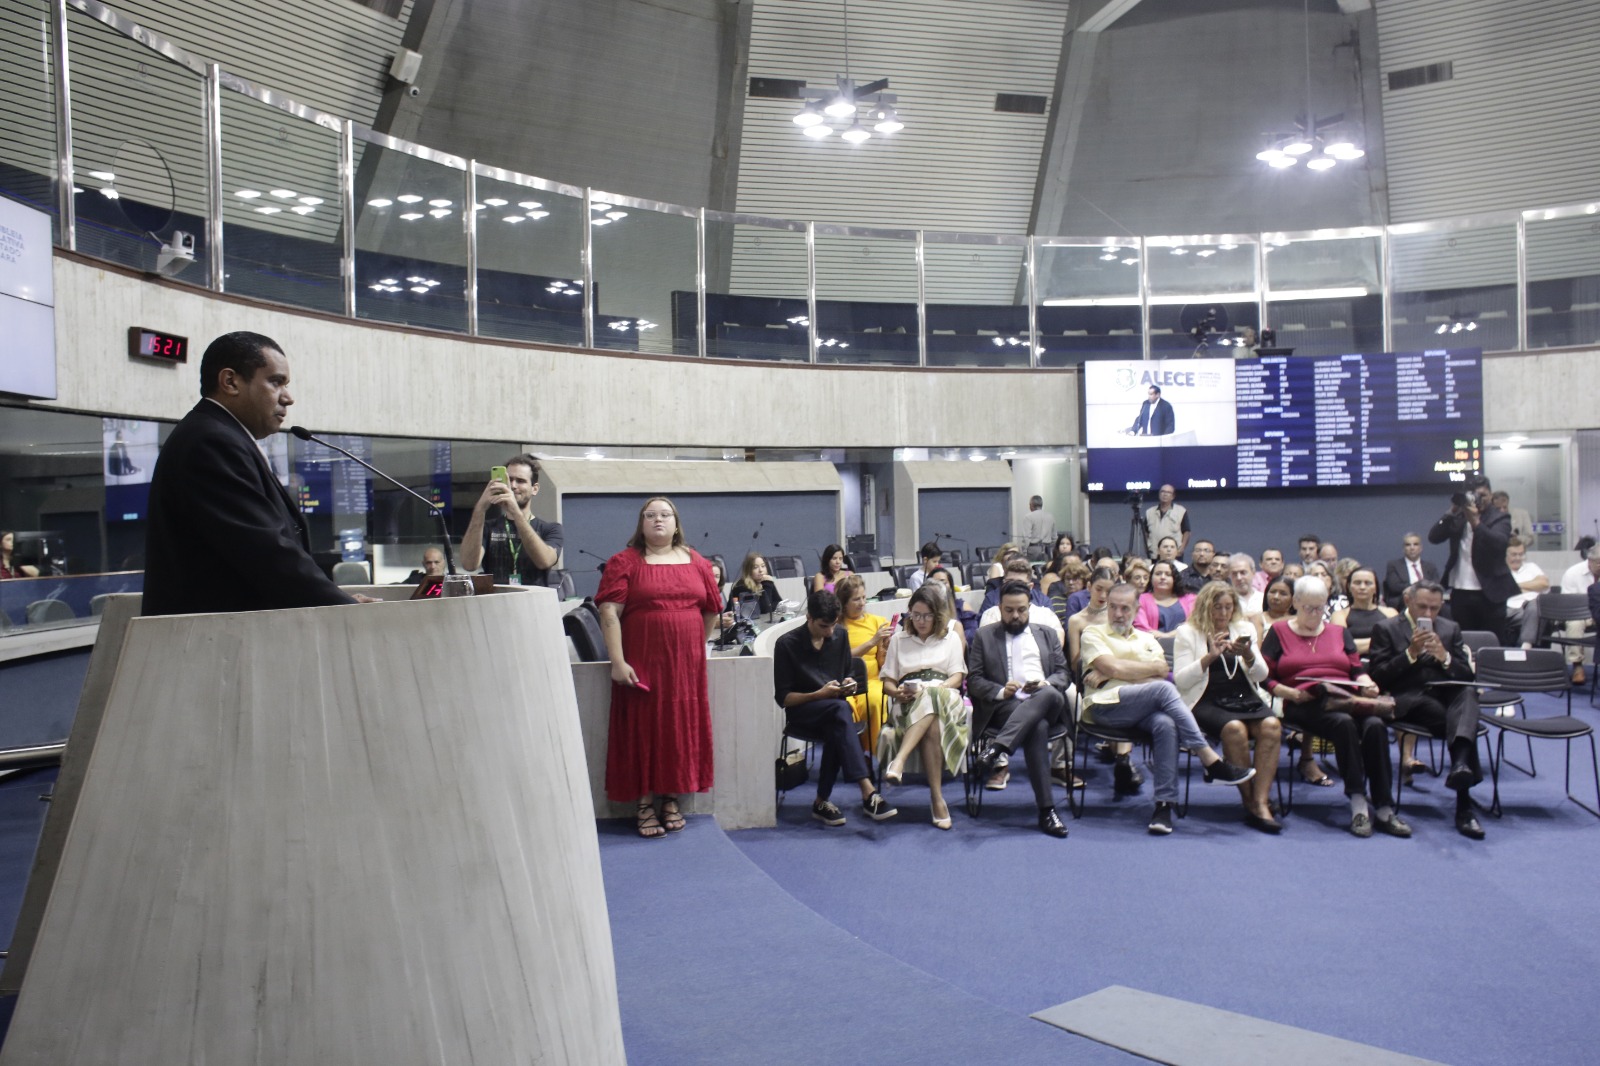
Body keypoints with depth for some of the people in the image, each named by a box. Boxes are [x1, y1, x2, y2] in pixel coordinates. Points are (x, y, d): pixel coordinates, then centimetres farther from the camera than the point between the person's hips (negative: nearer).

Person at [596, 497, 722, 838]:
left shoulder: (697, 563, 9)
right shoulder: (624, 562, -2)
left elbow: (712, 609, 15)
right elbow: (609, 613, -9)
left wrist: (693, 646, 11)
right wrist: (618, 662, -16)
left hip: (686, 663, 3)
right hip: (641, 663, -3)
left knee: (682, 728, 6)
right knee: (642, 729, 2)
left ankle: (671, 799, 20)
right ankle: (643, 804, 12)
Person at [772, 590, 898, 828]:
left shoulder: (840, 636, 6)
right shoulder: (787, 644, -8)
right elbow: (783, 698, -7)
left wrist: (848, 684, -4)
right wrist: (819, 694, -20)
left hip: (833, 710, 4)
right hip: (801, 711, -4)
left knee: (836, 727, -35)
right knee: (840, 709, -37)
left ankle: (822, 801, -26)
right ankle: (868, 794, -44)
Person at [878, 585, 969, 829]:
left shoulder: (951, 638, 21)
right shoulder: (898, 639, 23)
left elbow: (957, 677, 8)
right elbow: (888, 682, 16)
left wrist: (931, 689, -12)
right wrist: (898, 693, -9)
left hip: (946, 698, 0)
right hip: (908, 704, 0)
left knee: (931, 699, -41)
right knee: (932, 725, -38)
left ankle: (899, 761, -53)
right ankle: (937, 798, -43)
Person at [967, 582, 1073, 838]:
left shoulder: (1047, 634, 26)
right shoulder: (985, 635, 18)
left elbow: (1063, 673, 17)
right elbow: (973, 679, 9)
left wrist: (1046, 684, -7)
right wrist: (1000, 691, -11)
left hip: (1046, 703, 3)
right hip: (1006, 705, -3)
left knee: (1050, 694, -38)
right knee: (1037, 727, -38)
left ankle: (996, 749, -47)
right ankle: (1046, 809, -38)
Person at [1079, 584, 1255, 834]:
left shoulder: (1146, 639, 27)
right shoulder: (1093, 633, 14)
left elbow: (1162, 669, 5)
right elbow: (1114, 667, -5)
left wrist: (1109, 673, -4)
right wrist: (1148, 667, 7)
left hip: (1145, 709, 4)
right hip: (1106, 706, -4)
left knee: (1165, 724, -34)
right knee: (1163, 689, -31)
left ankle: (1164, 804, -33)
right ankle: (1212, 762, -29)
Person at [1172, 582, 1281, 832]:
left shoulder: (1244, 629, 18)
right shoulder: (1187, 633, 6)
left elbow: (1261, 675, 11)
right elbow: (1180, 680, -4)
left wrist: (1248, 656, -10)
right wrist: (1209, 656, -15)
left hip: (1246, 698, 4)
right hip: (1206, 701, -4)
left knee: (1272, 726, -28)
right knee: (1235, 728, -34)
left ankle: (1261, 803, -29)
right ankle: (1250, 801, -20)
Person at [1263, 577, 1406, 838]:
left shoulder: (1340, 632, 26)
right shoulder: (1279, 632, 13)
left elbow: (1358, 670, 21)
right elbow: (1264, 677, 6)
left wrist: (1367, 684, -1)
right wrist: (1290, 693, -10)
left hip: (1347, 701, 4)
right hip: (1305, 705, -4)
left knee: (1375, 725, -30)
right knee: (1344, 723, -36)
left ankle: (1384, 809, -29)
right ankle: (1358, 805, -35)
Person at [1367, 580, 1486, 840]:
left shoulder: (1450, 629, 21)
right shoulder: (1386, 629, 8)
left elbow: (1467, 675, 12)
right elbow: (1379, 676, -2)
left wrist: (1445, 657, -9)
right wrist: (1410, 653, -13)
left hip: (1445, 695, 4)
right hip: (1408, 700, -3)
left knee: (1468, 693, -34)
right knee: (1462, 721, -31)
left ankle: (1460, 765, -54)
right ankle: (1464, 807, -33)